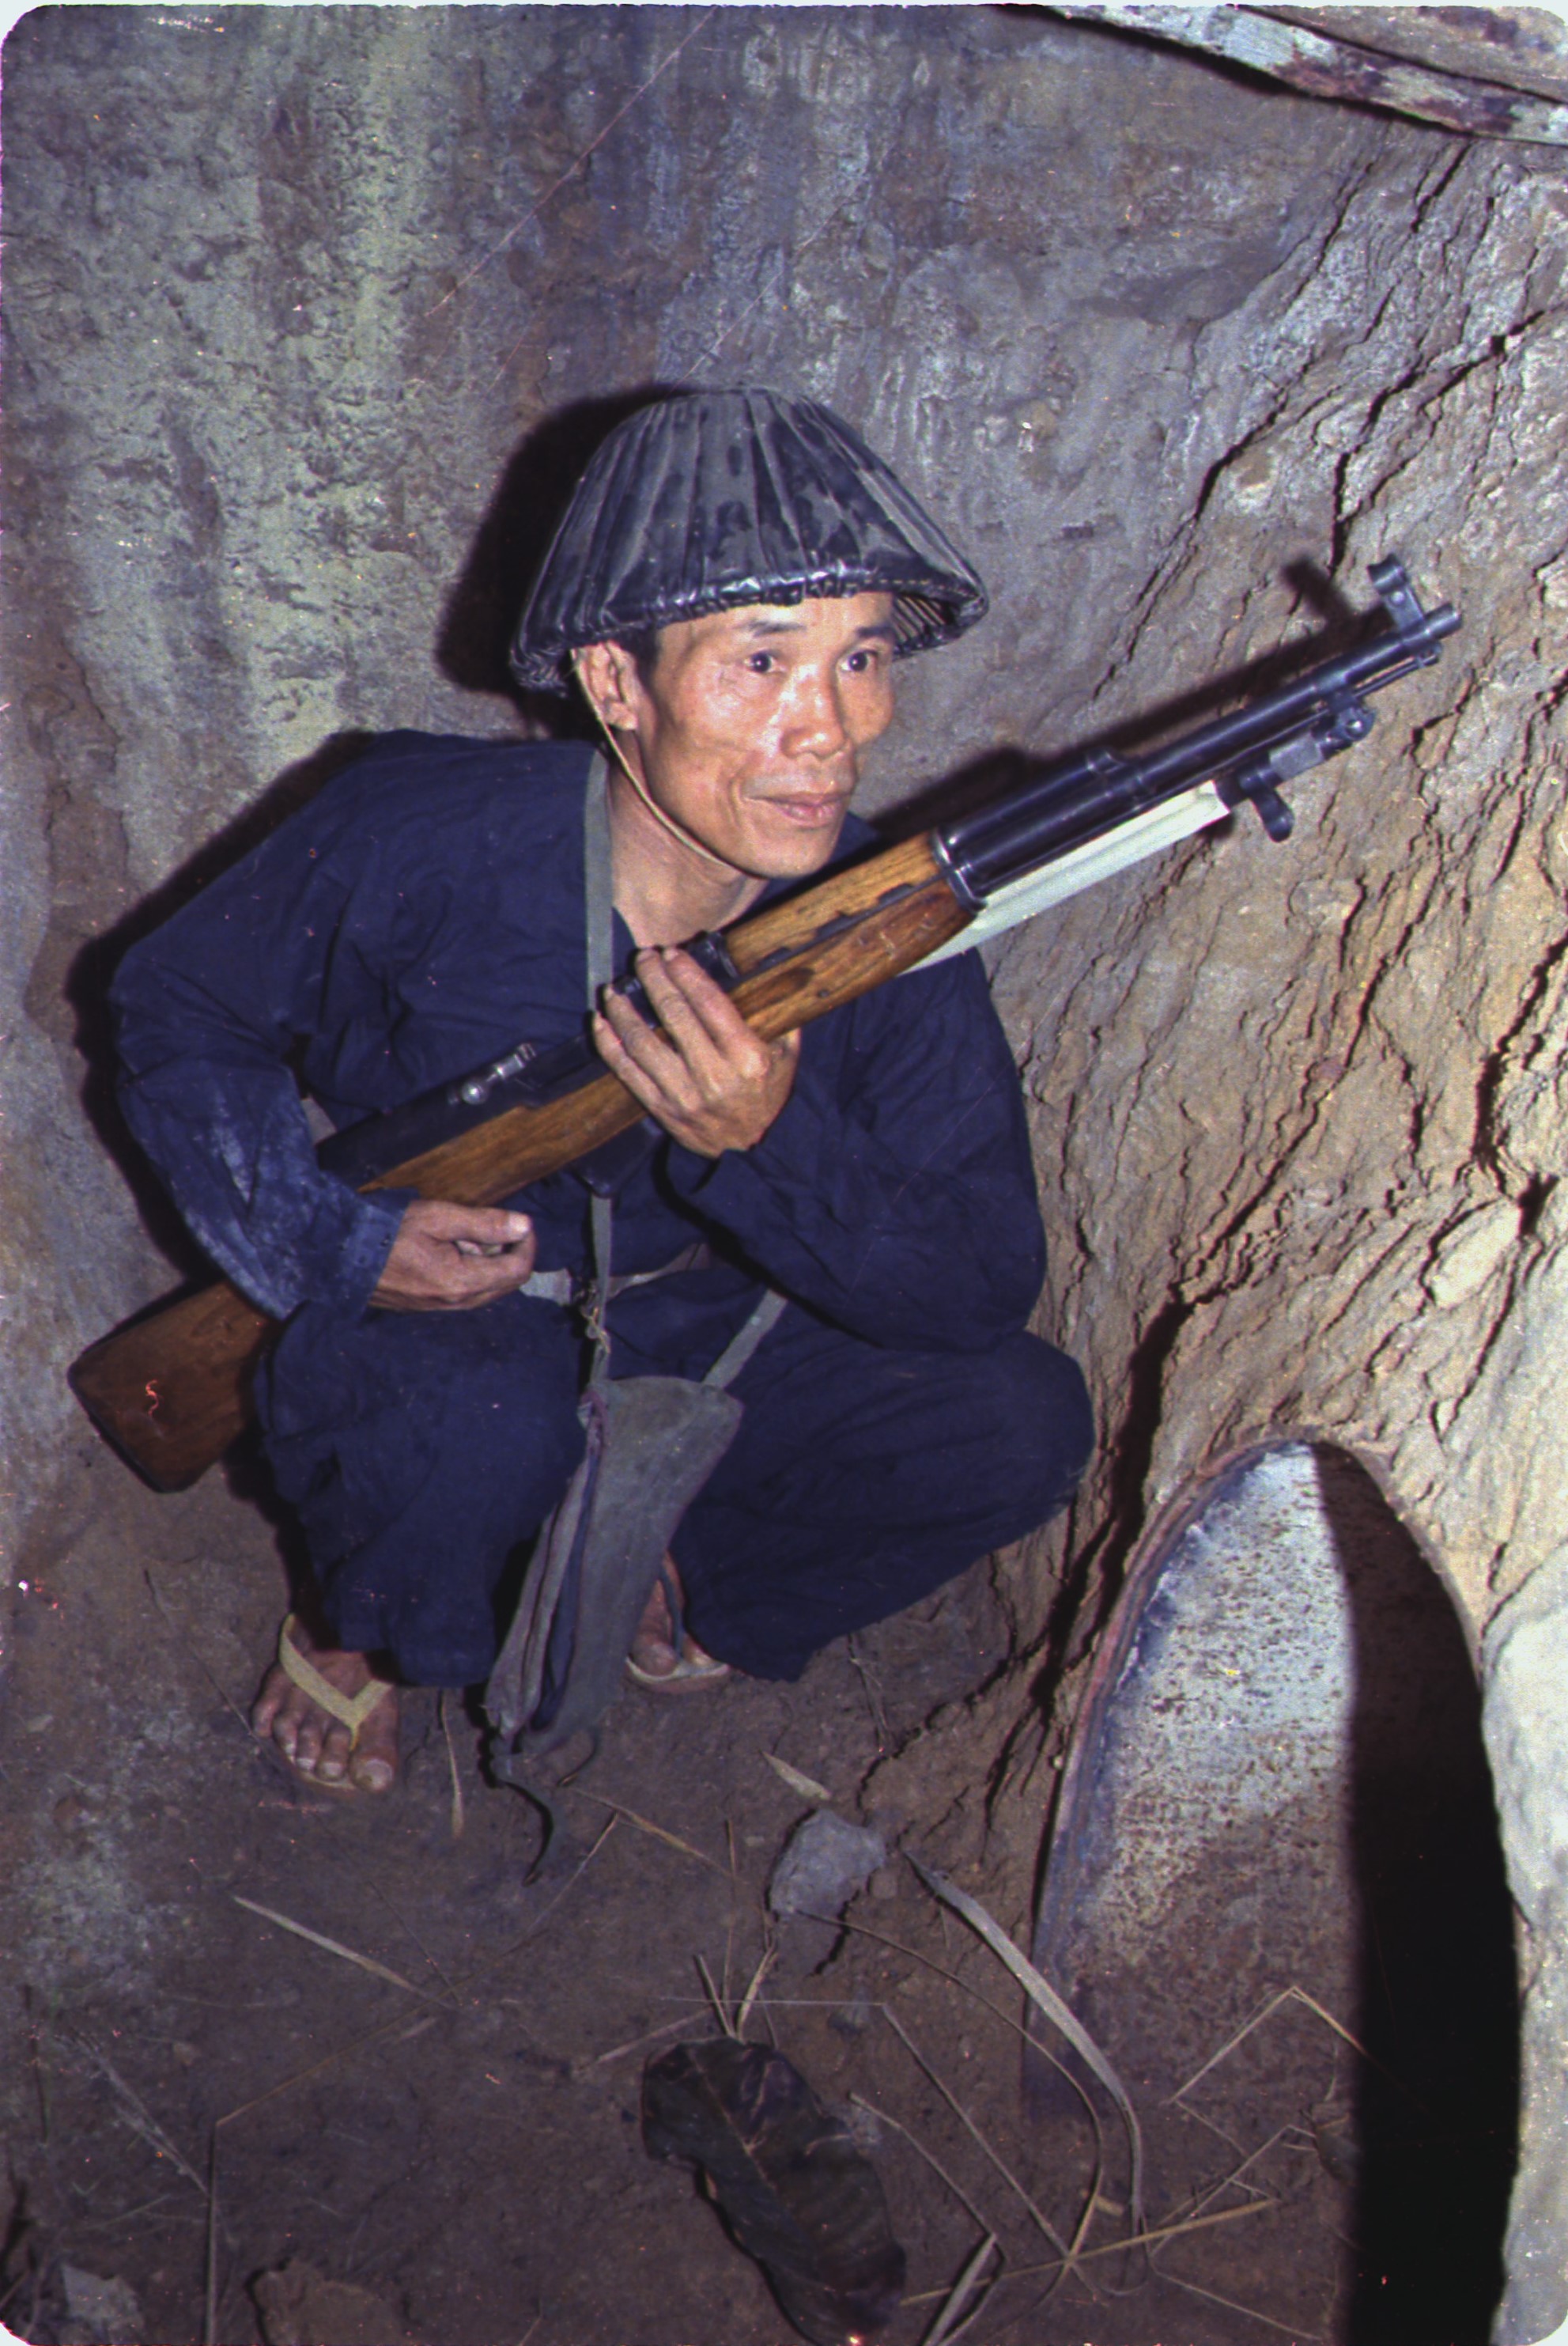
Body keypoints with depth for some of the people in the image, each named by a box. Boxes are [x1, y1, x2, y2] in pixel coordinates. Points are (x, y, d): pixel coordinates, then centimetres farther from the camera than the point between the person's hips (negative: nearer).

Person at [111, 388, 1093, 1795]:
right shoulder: (425, 845, -21)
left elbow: (990, 1285, -18)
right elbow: (177, 1011, -4)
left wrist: (771, 1144, -36)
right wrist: (334, 1244, -18)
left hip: (699, 1357, 3)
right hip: (412, 1336, -2)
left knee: (1022, 1422, -17)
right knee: (491, 1417, -38)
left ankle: (690, 1587, 11)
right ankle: (360, 1635, 1)